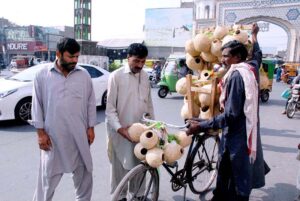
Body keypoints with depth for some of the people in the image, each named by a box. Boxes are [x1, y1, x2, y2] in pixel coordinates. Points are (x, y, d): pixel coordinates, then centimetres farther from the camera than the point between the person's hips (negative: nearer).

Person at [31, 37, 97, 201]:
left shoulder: (84, 75, 1)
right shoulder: (42, 75, -4)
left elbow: (91, 103, 6)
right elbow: (37, 105, -1)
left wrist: (91, 127, 3)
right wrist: (40, 132, -4)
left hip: (79, 135, 2)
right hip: (53, 135, -2)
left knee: (83, 172, 16)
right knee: (48, 175, 10)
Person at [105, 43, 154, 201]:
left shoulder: (145, 77, 6)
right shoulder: (116, 76, -10)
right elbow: (110, 108, -11)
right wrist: (119, 128, -22)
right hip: (120, 131, -4)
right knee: (120, 167, 9)